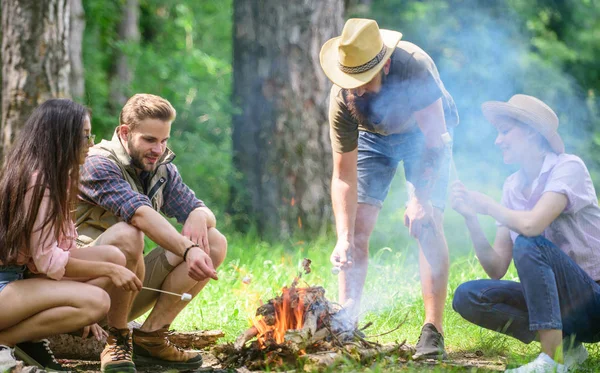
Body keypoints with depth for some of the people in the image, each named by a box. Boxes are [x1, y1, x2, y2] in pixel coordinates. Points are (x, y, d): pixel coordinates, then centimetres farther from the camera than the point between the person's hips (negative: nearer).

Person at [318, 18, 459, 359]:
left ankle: (433, 331, -18)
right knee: (358, 228, -8)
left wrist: (421, 199, -36)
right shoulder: (342, 99, -28)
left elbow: (435, 136, -32)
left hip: (425, 131, -3)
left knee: (427, 224, -19)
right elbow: (344, 175, -23)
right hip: (375, 136, 3)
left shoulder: (414, 66, -39)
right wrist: (343, 237, -32)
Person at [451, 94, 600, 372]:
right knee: (467, 297, -9)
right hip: (559, 303, 7)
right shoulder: (513, 187, 8)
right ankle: (565, 343, -6)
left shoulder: (568, 167, -12)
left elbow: (532, 225, -31)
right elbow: (496, 269, 4)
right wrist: (471, 218, -9)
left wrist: (488, 206, -12)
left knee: (528, 243, -29)